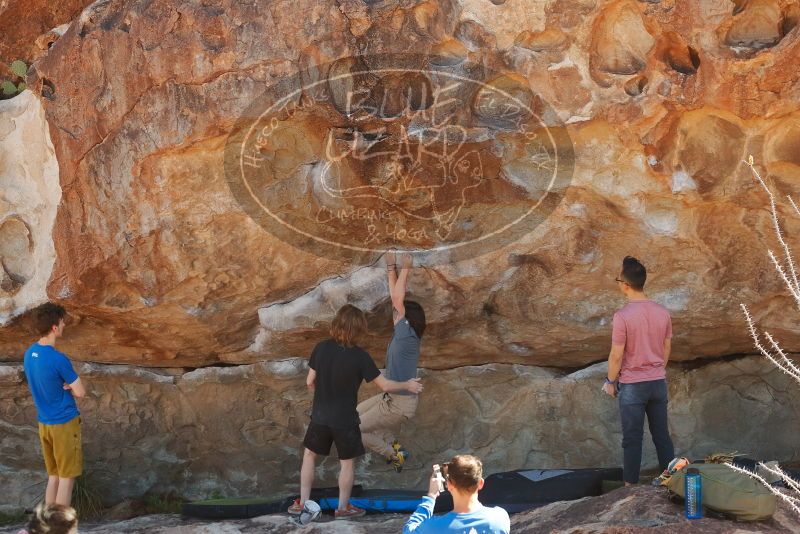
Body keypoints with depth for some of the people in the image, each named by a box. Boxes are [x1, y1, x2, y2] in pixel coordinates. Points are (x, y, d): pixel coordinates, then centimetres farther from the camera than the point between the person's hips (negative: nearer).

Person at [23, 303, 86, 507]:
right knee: (66, 479, 1)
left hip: (44, 424, 8)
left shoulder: (29, 353, 3)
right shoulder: (58, 359, -22)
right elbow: (80, 392, -15)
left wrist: (63, 386, -1)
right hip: (64, 423, -8)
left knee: (53, 476, 16)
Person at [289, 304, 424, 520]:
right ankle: (343, 508, 27)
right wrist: (407, 385, 5)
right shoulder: (360, 356, -19)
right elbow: (385, 385, -13)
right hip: (345, 420, -3)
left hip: (320, 416, 3)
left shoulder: (321, 348, -10)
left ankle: (303, 503, 25)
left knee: (309, 455, 22)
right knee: (347, 463, 16)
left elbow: (310, 381, 0)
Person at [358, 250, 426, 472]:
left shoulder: (407, 336, -22)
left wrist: (405, 270, -18)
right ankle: (391, 444, 22)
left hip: (400, 403, -9)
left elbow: (397, 300, -25)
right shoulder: (404, 333, 1)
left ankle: (393, 455, 9)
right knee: (357, 413, 24)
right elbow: (397, 299, 7)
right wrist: (391, 268, 7)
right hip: (393, 396, 9)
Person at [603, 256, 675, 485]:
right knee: (662, 434, 12)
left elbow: (617, 356, -14)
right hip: (658, 382, 5)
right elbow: (667, 348, 9)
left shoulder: (623, 316, -18)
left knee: (632, 438, 3)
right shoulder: (662, 312, 0)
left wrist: (610, 381, 0)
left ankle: (630, 486, 8)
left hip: (632, 386, -5)